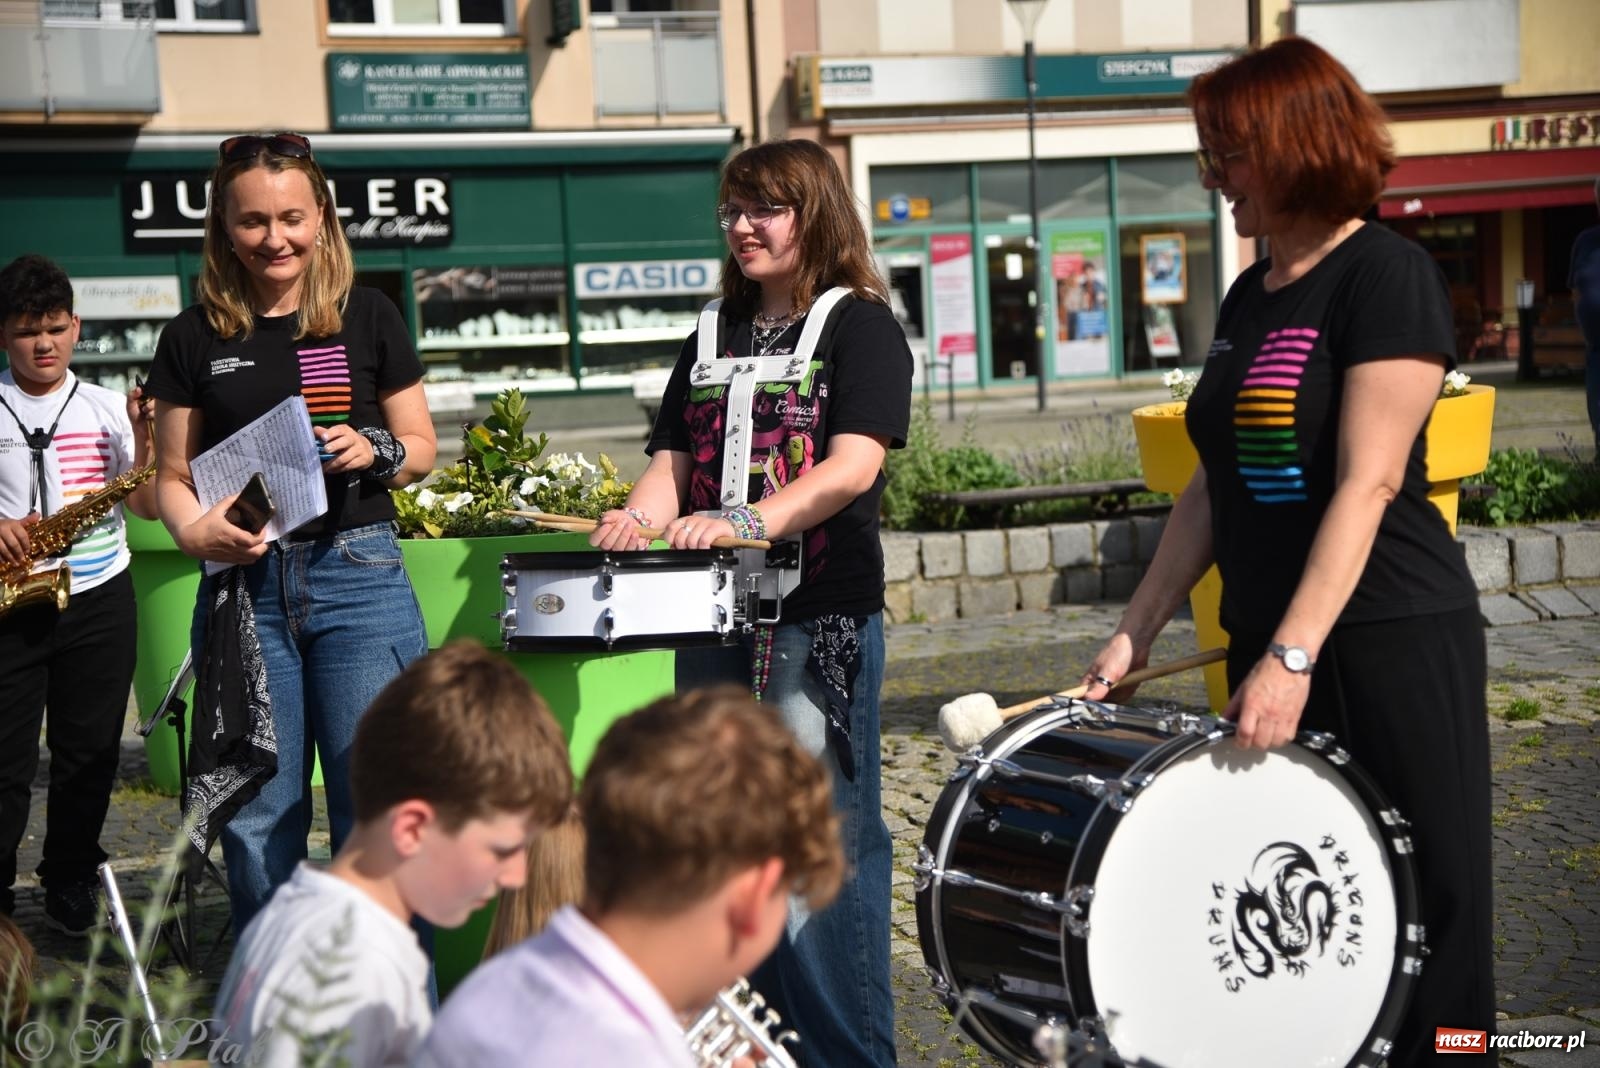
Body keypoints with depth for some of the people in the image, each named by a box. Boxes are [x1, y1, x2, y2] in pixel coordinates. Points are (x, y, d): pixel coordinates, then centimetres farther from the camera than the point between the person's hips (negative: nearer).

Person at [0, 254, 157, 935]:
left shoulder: (107, 409, 8)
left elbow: (147, 506, 4)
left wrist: (146, 438, -10)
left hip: (100, 600, 2)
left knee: (89, 752, 7)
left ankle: (70, 882, 22)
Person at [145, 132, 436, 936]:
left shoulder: (367, 318, 5)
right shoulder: (196, 337, 7)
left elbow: (422, 447, 11)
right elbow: (172, 473, 11)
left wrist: (374, 449, -11)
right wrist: (194, 530, -10)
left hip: (358, 576, -1)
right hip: (245, 587, 1)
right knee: (257, 818, 6)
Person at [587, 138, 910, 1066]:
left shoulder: (860, 327, -3)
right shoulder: (712, 340, 17)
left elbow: (853, 465, -16)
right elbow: (674, 458, 14)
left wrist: (746, 522, -29)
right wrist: (638, 518, -9)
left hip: (822, 621, -6)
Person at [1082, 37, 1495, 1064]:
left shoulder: (1386, 274, -10)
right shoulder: (1249, 296, 13)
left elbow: (1368, 482, -18)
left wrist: (1294, 654, -23)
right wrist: (1138, 629, 10)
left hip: (1391, 642, -7)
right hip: (1268, 646, 7)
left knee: (1426, 905, 2)